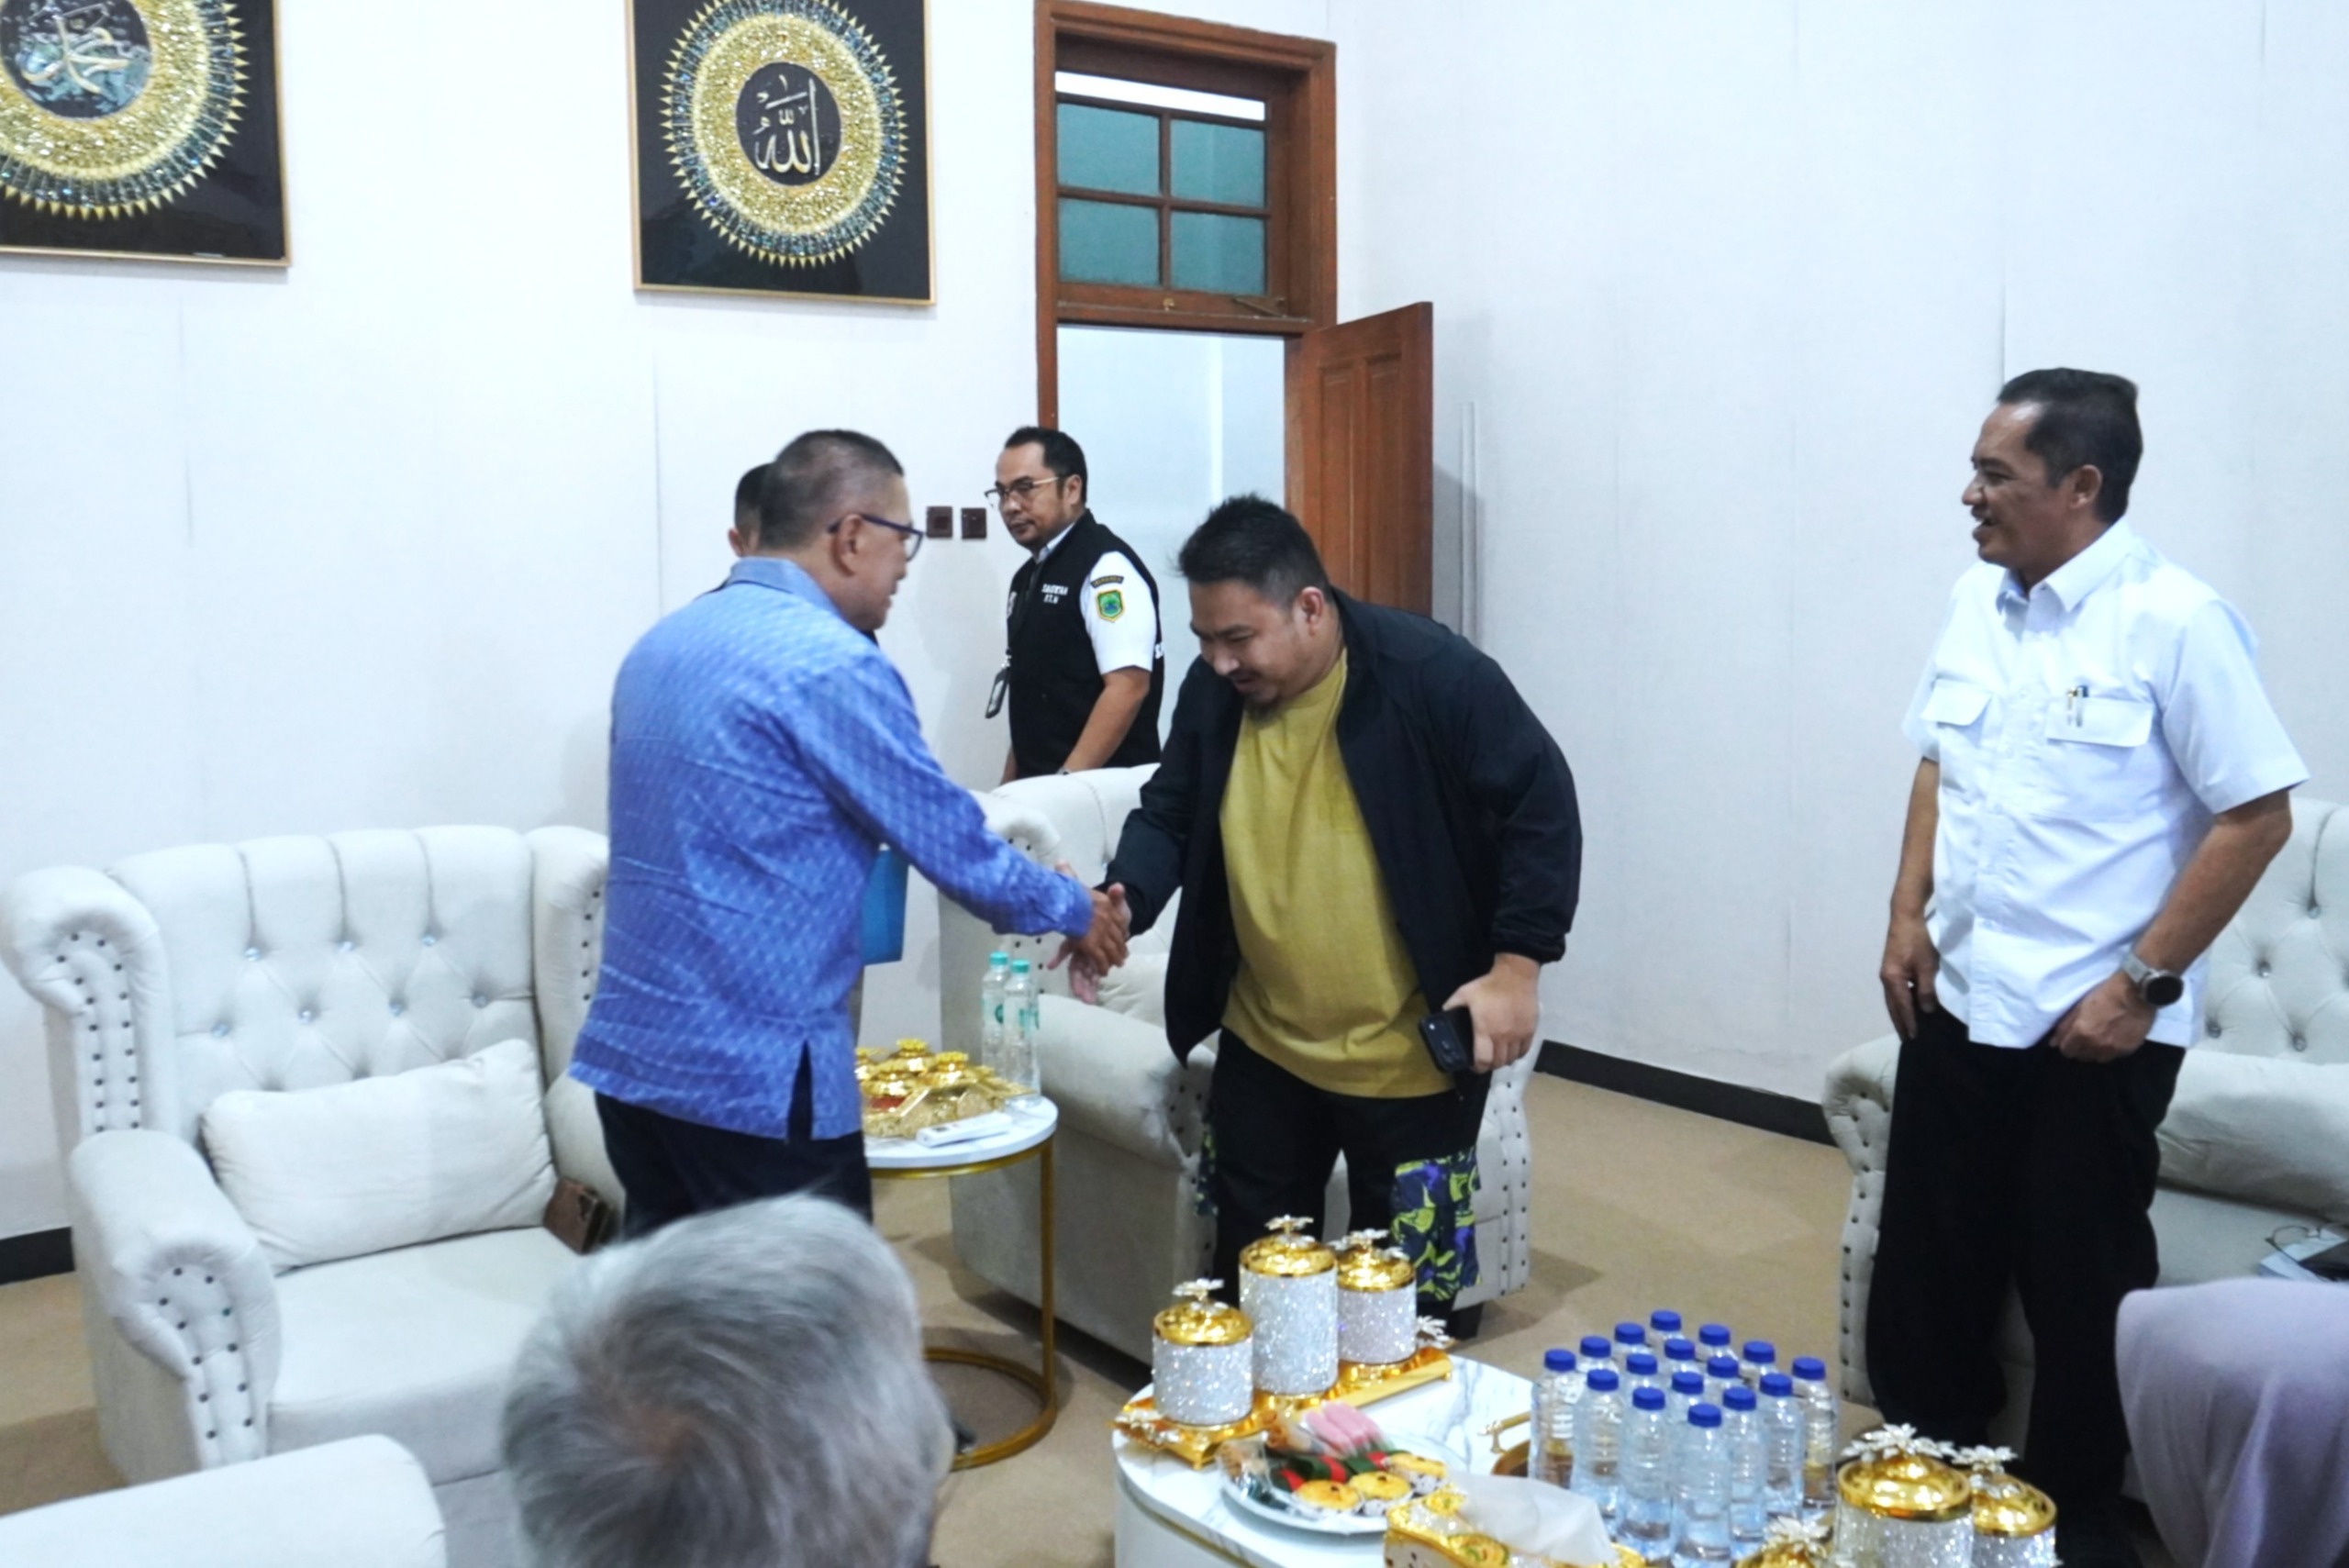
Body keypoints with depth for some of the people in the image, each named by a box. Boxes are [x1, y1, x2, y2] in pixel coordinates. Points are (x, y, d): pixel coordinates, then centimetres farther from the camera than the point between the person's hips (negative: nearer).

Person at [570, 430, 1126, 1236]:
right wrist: (1075, 910, 8)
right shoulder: (830, 663, -16)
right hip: (752, 1075, -8)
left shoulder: (663, 643, 11)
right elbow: (950, 841, -9)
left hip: (630, 1049, 9)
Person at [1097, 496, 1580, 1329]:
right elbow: (1168, 816, 7)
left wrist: (1515, 967, -17)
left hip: (1411, 1056, -5)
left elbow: (1541, 808, -13)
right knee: (1245, 1274, 19)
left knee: (1404, 1292, 10)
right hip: (1263, 1047, 5)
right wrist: (1121, 901, -13)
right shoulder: (1213, 690, -3)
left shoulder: (1434, 675, -19)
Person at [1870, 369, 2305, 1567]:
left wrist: (2144, 982, -14)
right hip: (1955, 1003, 6)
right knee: (1926, 1265, 14)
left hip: (2091, 1024, -6)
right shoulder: (1976, 602, 5)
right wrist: (1908, 914, 5)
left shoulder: (2173, 623, -14)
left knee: (2082, 1288, 8)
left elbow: (2257, 816, -12)